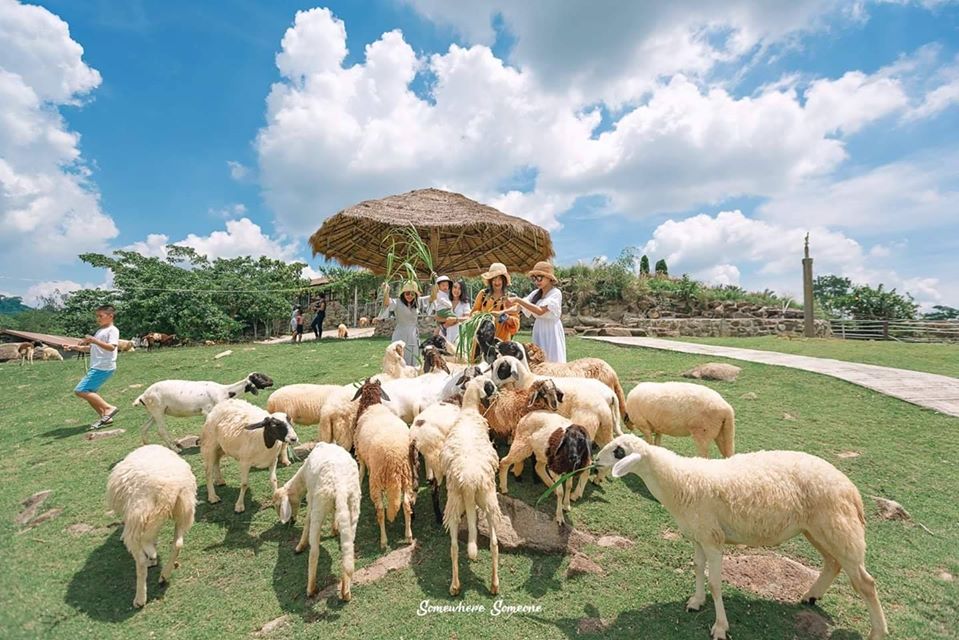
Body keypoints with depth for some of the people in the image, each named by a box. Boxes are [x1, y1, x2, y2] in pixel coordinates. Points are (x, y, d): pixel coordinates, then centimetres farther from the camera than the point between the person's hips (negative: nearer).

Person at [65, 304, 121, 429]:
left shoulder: (112, 330, -9)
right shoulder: (100, 331, 21)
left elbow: (111, 347, -25)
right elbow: (90, 348, 28)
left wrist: (95, 341, -34)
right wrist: (75, 347, 15)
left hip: (103, 368, -10)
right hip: (96, 367, 10)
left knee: (81, 391, -14)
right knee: (89, 392, 13)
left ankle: (109, 408, -11)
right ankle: (104, 417, 18)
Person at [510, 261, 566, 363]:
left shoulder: (556, 293, -13)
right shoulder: (536, 293, 7)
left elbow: (540, 311, -25)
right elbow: (520, 307, 1)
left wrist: (518, 300, -28)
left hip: (551, 332, -6)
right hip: (538, 331, 6)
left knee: (552, 362, -2)